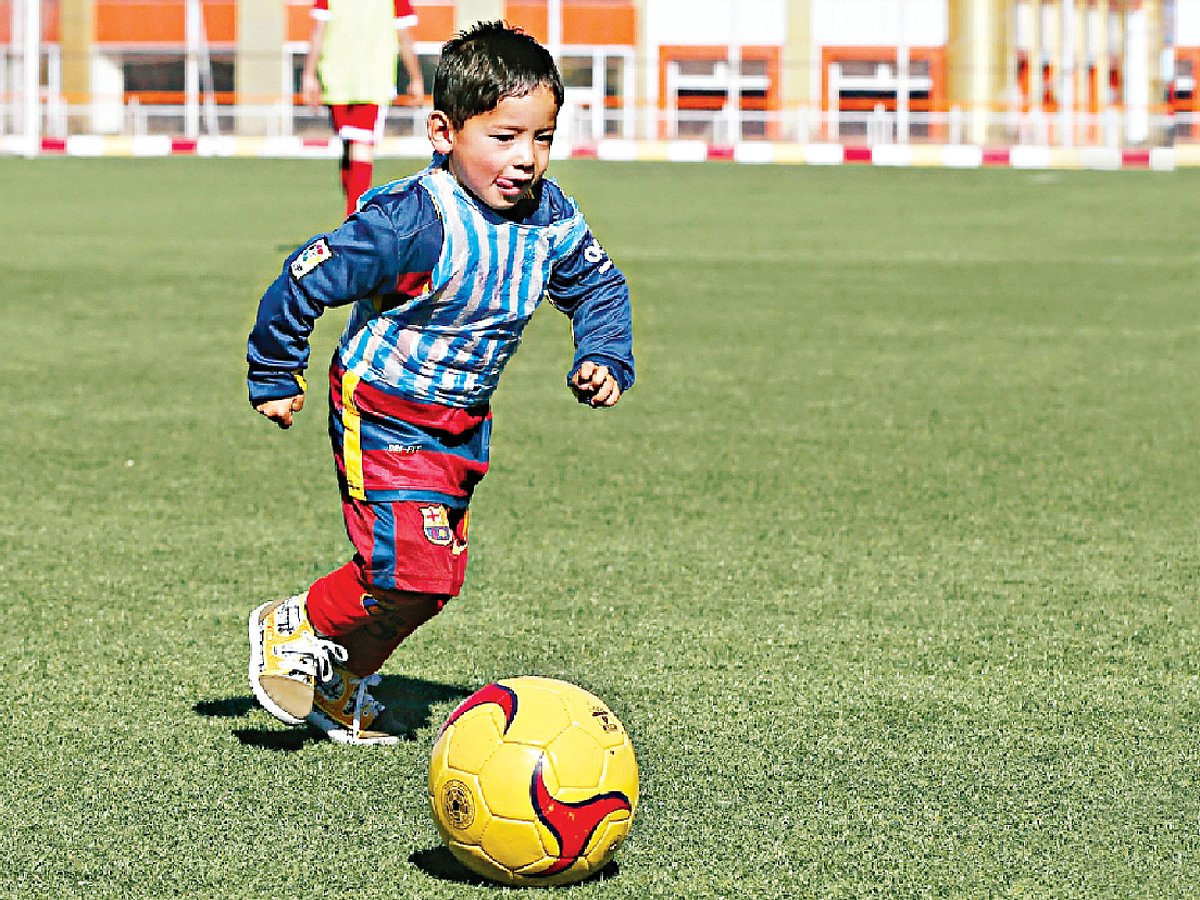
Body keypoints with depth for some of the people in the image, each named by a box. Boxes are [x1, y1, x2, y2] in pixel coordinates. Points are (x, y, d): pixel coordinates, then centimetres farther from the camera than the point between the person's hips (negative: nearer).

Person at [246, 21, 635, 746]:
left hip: (464, 424, 7)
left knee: (436, 576, 13)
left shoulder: (551, 218, -7)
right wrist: (275, 378, -12)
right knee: (411, 568, -18)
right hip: (384, 414, -7)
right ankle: (294, 629, 8)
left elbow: (598, 285, 14)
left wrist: (605, 359, -3)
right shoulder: (414, 223, -28)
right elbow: (305, 279, -22)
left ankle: (342, 686, 34)